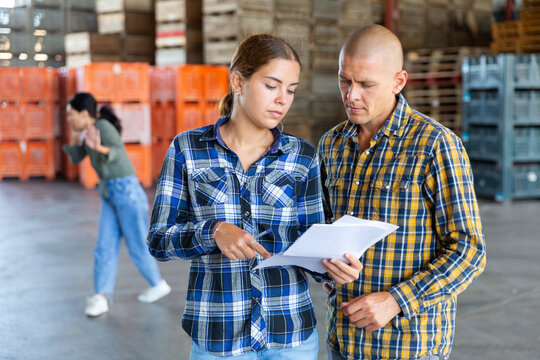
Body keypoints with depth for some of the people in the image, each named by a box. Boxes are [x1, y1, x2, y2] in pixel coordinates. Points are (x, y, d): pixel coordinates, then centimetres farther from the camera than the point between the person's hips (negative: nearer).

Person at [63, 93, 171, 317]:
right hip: (110, 194, 9)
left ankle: (159, 285, 25)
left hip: (127, 191, -9)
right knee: (105, 248, 1)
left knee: (137, 246, 5)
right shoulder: (88, 130, 9)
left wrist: (98, 148, -55)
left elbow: (118, 152, -35)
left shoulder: (103, 126, -18)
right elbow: (75, 158, 17)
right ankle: (100, 298, -1)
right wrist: (74, 134, 4)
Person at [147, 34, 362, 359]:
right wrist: (214, 231, -23)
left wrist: (334, 262, -19)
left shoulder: (302, 157, 0)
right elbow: (159, 241, -5)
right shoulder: (187, 149, -4)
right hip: (217, 333, -1)